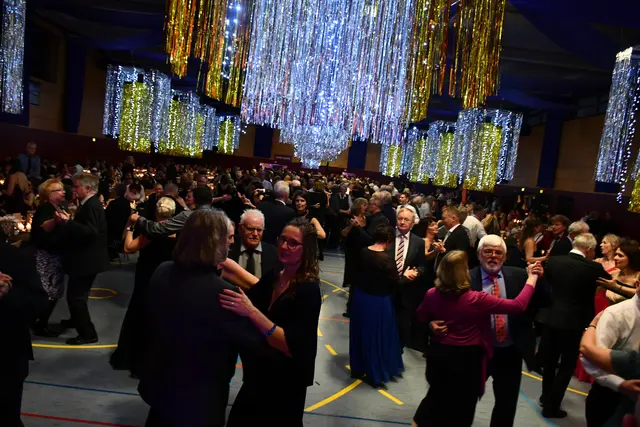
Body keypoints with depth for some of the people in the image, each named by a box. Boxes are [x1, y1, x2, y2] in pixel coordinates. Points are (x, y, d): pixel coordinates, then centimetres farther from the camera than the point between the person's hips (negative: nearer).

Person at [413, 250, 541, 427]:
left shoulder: (432, 295, -9)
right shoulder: (476, 299, -21)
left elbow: (421, 317, 9)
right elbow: (518, 305, -16)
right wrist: (532, 278, -7)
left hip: (439, 353, 4)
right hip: (466, 358, -4)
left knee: (437, 395, 27)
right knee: (462, 403, 18)